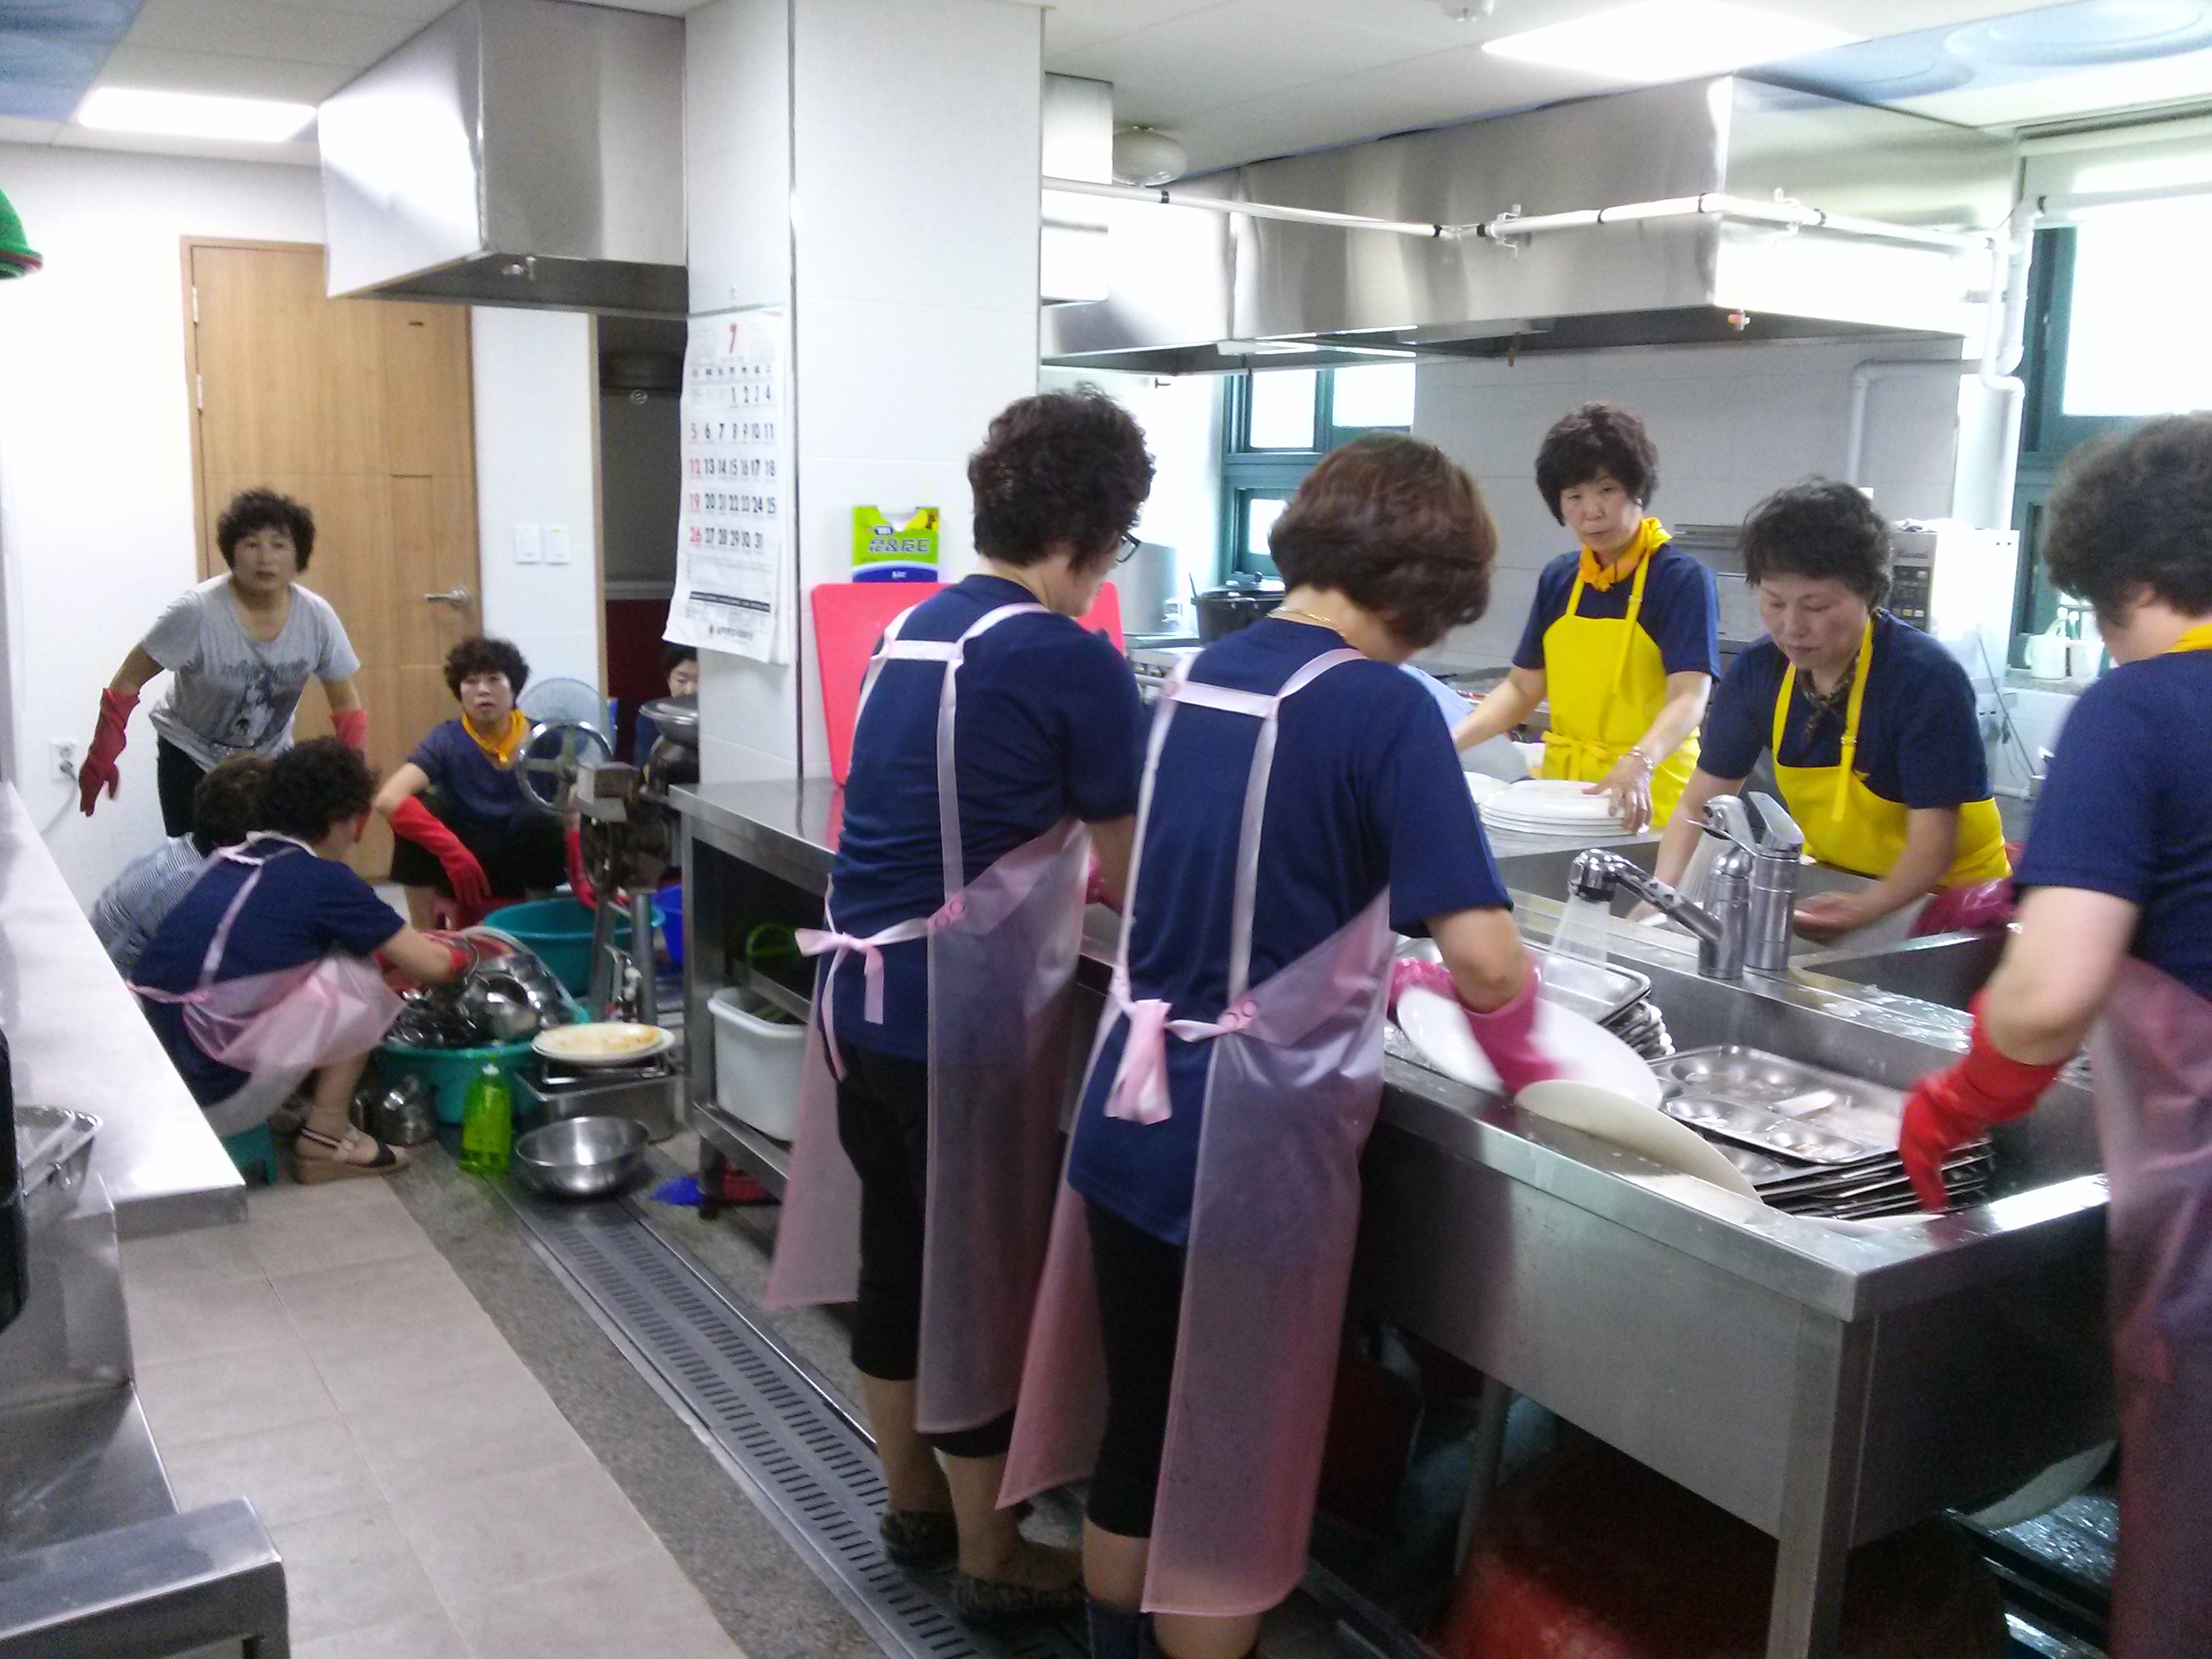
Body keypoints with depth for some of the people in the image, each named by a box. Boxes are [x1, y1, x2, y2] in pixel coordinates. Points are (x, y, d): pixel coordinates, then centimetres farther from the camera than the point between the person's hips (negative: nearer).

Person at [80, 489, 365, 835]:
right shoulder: (197, 612, -22)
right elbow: (128, 681, -13)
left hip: (270, 758, 3)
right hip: (192, 761, -3)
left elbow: (347, 705, -4)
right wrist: (100, 759, -13)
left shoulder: (316, 618, -14)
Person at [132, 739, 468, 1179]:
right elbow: (431, 967, -2)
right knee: (356, 975, 1)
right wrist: (463, 954, 20)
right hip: (215, 1093, -8)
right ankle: (326, 1140, 6)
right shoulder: (324, 881, -10)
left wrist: (412, 940, 31)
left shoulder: (235, 862, 10)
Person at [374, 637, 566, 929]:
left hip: (526, 871, 0)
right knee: (420, 810, -25)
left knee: (539, 819, -30)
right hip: (462, 867, 0)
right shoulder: (447, 740, -12)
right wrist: (453, 852, -35)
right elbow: (388, 799, -27)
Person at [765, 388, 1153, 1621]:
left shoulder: (914, 629, 10)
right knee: (983, 1278, 8)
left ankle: (913, 1505, 38)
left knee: (895, 1257, 19)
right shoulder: (1071, 661, -13)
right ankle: (992, 1559, 25)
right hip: (966, 1023, -7)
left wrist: (1063, 862, 21)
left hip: (862, 998, 8)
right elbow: (1132, 881, -5)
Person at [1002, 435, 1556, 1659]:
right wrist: (1516, 1056, -1)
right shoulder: (1383, 707, -15)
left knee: (1135, 1439, 22)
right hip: (1248, 1152, -6)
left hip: (1127, 1122, 7)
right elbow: (1485, 961, -22)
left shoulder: (1201, 672, 6)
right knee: (1231, 1481, 13)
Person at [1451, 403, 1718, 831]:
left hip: (1645, 797, -5)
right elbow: (1523, 687, 10)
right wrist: (1454, 738, -6)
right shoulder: (1558, 578, 7)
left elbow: (1689, 697, -19)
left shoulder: (1682, 578, -10)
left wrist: (1639, 764, -37)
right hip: (1561, 781, 5)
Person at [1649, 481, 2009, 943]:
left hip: (1941, 894, -5)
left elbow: (1933, 839, -22)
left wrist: (1868, 907, -41)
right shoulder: (1758, 673, -6)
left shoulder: (1928, 678, -21)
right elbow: (1699, 804, -2)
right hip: (1832, 884, 5)